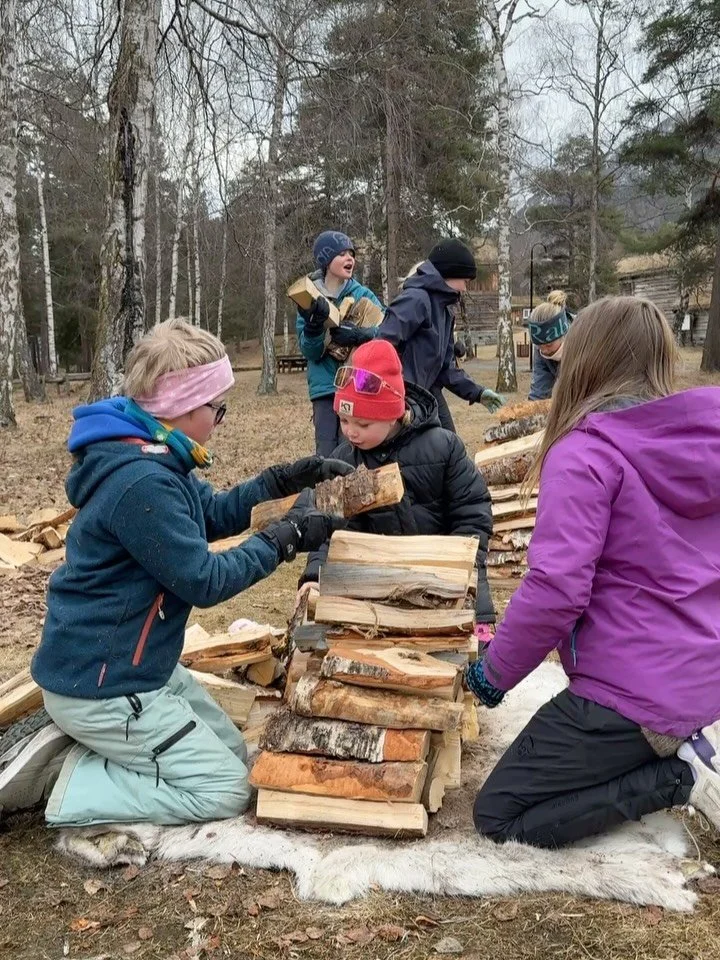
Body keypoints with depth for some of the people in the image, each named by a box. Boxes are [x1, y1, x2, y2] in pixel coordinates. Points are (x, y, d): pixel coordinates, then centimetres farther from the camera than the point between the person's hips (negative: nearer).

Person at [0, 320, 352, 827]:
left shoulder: (153, 459, 4)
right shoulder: (142, 482, -29)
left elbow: (214, 514, 15)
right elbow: (205, 581, -23)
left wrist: (284, 480, 3)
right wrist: (287, 536, -15)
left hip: (133, 665, 10)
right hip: (99, 686, -10)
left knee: (234, 755, 18)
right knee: (226, 789, -3)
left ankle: (77, 747, 14)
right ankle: (56, 780, -2)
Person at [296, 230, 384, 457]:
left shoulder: (363, 295, 3)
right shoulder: (310, 299, 4)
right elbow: (310, 352, -4)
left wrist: (359, 335, -25)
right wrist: (313, 326, -23)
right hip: (325, 388, 1)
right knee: (326, 455, 0)